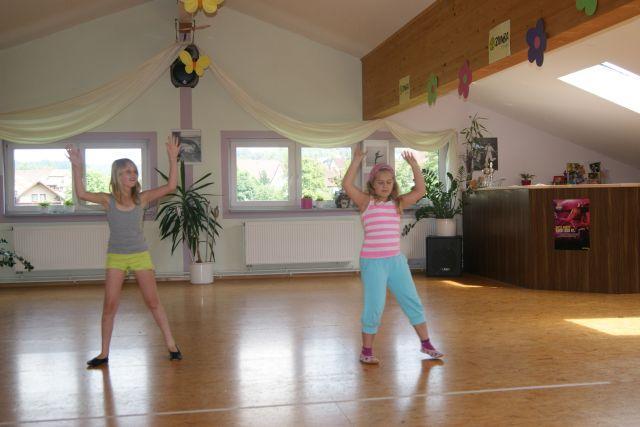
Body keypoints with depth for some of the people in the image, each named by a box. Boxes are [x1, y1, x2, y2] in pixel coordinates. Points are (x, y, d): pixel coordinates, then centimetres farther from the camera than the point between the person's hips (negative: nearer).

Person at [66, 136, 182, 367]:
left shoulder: (142, 198, -2)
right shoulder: (108, 200, -4)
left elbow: (170, 186, -10)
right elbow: (81, 194, -19)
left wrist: (173, 159, -17)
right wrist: (76, 167, -28)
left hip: (140, 255, 0)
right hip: (116, 257, 0)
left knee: (153, 302, 4)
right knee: (109, 306, 3)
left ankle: (171, 345, 15)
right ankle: (104, 354, 15)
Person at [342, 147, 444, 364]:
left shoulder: (398, 203, 8)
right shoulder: (366, 201, -3)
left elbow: (420, 190, 1)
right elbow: (347, 185, -17)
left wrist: (414, 165, -3)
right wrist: (357, 160, -18)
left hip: (396, 260, 5)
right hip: (373, 262, -5)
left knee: (413, 302, 12)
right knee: (374, 307, -1)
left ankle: (426, 344, 27)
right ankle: (366, 351, 16)